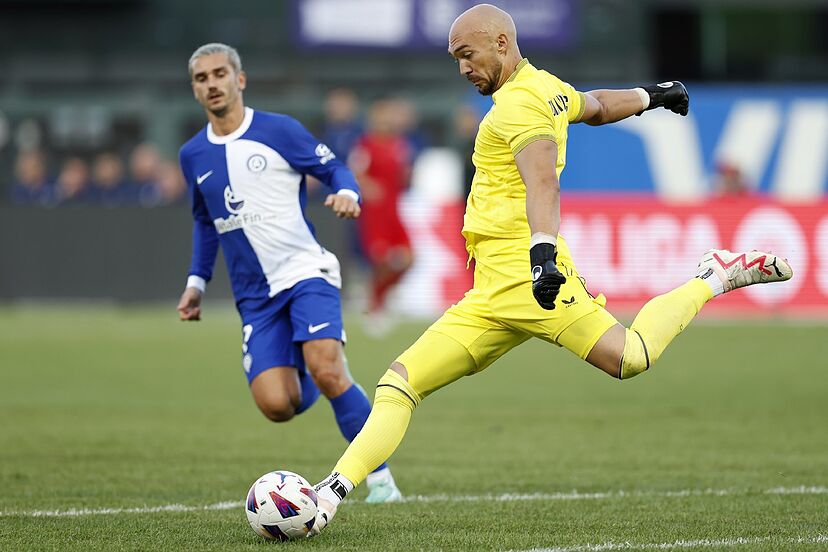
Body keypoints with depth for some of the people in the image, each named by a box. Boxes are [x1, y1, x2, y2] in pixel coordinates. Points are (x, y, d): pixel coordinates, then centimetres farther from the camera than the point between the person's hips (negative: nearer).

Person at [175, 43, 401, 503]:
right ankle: (306, 382, 26)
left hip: (306, 273, -4)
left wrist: (347, 193, -20)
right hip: (256, 294, 4)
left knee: (327, 372, -26)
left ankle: (380, 478, -12)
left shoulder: (279, 130, -3)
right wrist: (197, 281, 19)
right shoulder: (193, 155, 10)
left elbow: (334, 168, 2)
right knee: (276, 406, -14)